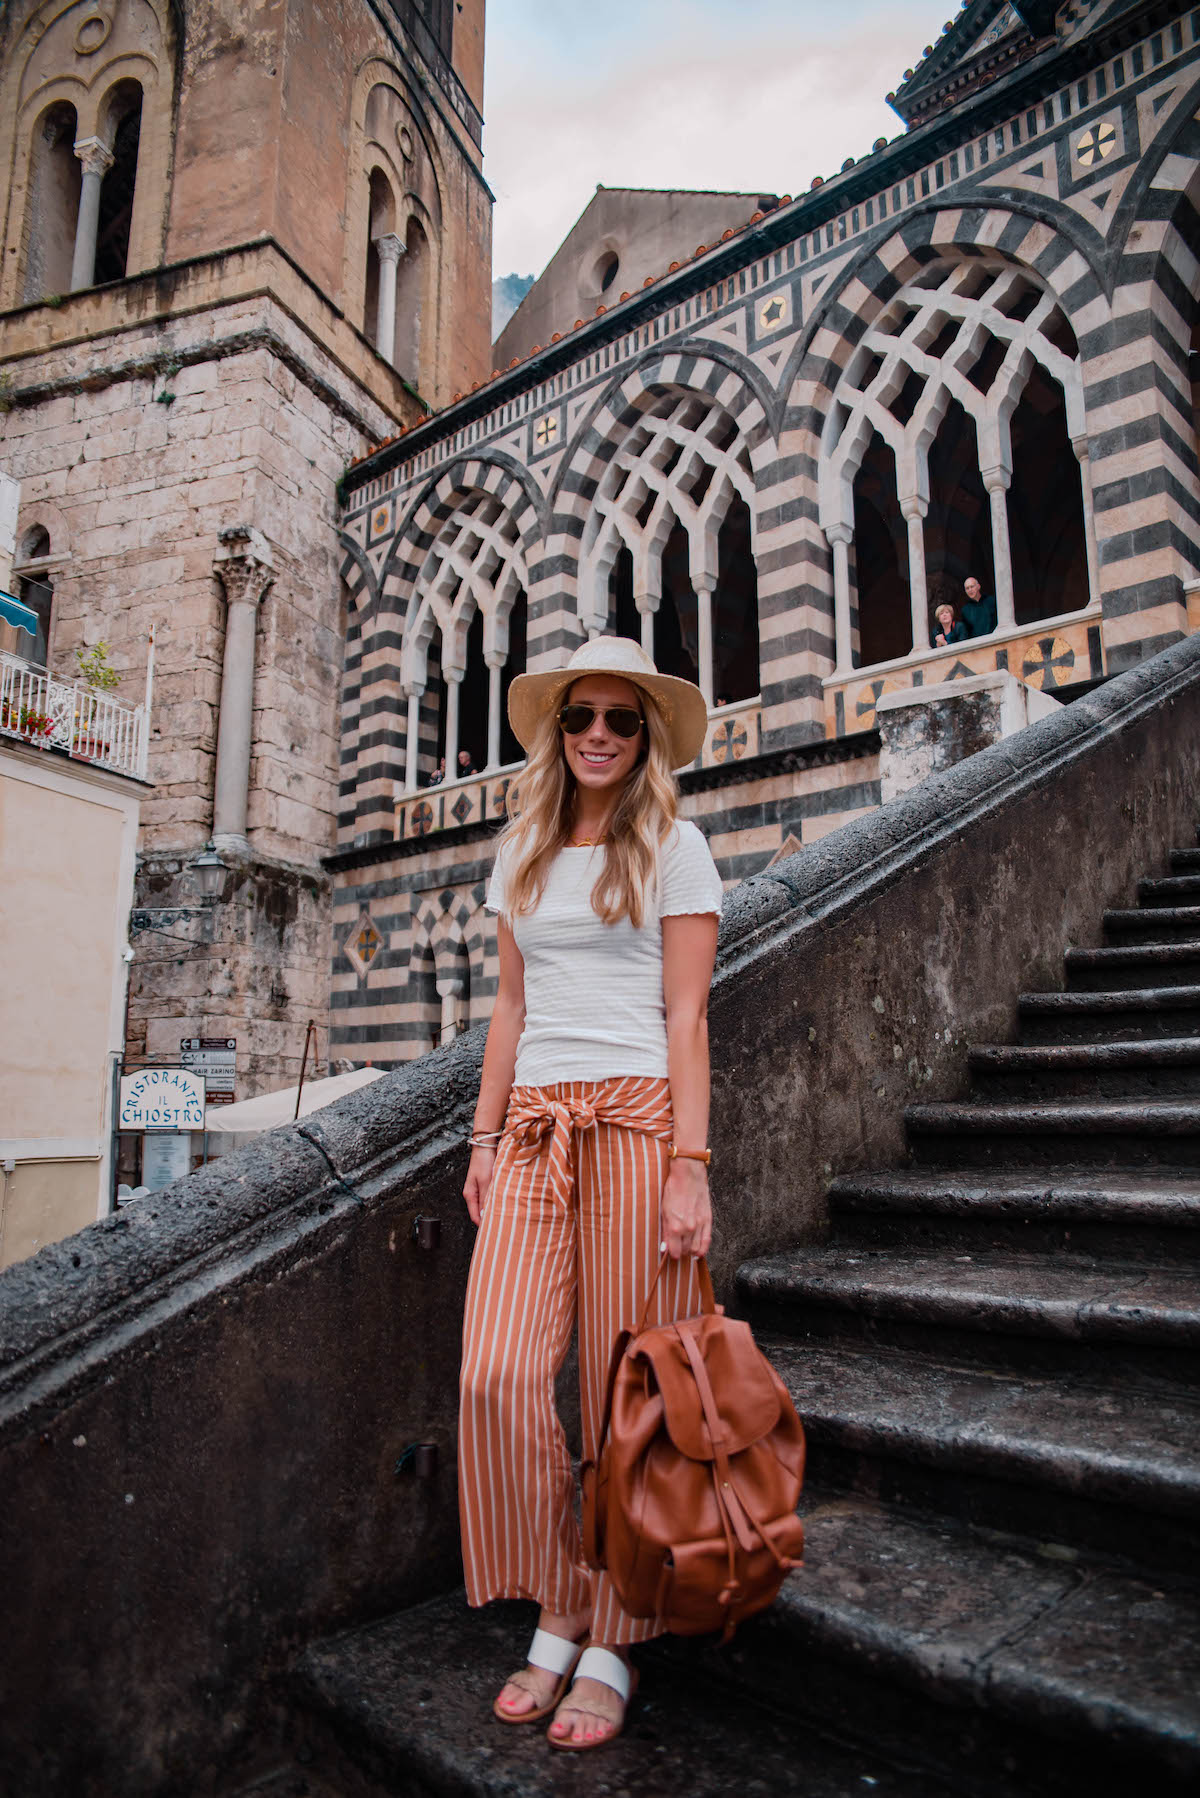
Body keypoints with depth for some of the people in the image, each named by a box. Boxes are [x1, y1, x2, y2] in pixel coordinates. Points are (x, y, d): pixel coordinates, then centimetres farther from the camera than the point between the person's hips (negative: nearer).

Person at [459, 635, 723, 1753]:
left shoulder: (673, 847, 2)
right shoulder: (521, 854, 16)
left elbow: (685, 1017, -4)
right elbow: (512, 1007, 16)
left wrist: (690, 1166, -11)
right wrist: (486, 1136, 10)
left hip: (636, 1118, -4)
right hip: (535, 1126, 4)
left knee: (627, 1387, 1)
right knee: (499, 1376, -6)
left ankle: (611, 1644, 20)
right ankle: (556, 1613, 16)